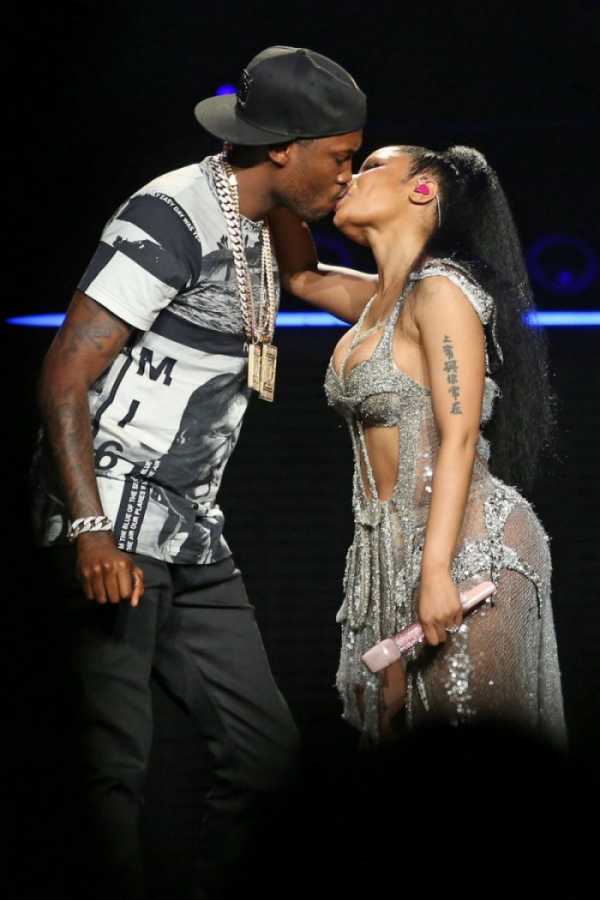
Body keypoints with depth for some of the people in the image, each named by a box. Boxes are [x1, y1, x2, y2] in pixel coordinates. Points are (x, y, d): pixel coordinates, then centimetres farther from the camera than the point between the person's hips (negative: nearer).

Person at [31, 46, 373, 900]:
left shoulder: (255, 232, 15)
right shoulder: (172, 219, -13)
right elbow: (64, 377, -17)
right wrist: (92, 532, -26)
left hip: (192, 536, 9)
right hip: (113, 521, -9)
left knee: (266, 745, 5)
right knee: (118, 764, -11)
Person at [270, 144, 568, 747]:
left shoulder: (440, 289, -10)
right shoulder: (381, 300, 15)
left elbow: (458, 437, -16)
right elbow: (301, 276, 34)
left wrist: (436, 571, -24)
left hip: (465, 547, -8)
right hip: (392, 551, 8)